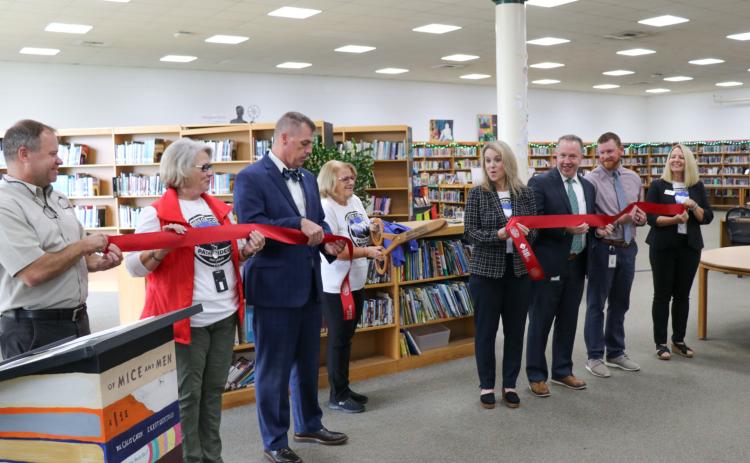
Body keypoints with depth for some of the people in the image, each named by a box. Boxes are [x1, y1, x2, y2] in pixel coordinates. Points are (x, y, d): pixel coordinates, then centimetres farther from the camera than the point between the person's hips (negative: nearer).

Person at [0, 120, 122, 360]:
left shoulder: (58, 199, 13)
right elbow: (34, 273, -24)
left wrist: (98, 263, 1)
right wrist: (84, 246, -12)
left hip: (77, 321, 8)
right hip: (33, 331, -8)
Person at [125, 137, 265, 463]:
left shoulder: (220, 209, 13)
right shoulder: (157, 214, -7)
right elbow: (134, 266, -10)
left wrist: (248, 251, 2)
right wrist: (165, 245, -25)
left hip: (225, 314, 6)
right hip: (187, 319, -6)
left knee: (214, 390, 14)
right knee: (187, 395, 3)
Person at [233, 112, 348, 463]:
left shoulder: (308, 179, 14)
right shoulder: (251, 178, -10)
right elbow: (250, 225, -21)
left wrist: (328, 242, -2)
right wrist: (299, 224, -26)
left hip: (309, 286, 8)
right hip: (275, 288, -7)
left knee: (307, 363, 20)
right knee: (273, 370, 5)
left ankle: (308, 425, 38)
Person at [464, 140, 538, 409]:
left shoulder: (525, 193, 4)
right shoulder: (477, 194, -3)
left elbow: (535, 228, 7)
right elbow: (470, 232, -7)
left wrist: (526, 234, -16)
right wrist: (498, 235, -23)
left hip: (519, 270, 2)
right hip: (486, 270, -2)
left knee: (515, 328, 8)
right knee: (486, 329, 5)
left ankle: (510, 384, 23)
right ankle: (486, 386, 19)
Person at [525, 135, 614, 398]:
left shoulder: (588, 187, 11)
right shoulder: (540, 184, -10)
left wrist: (598, 228, -3)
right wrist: (566, 228, -25)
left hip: (577, 264, 6)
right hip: (548, 265, -6)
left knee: (568, 322, 16)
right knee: (540, 322, 5)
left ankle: (562, 372, 30)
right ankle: (536, 376, 18)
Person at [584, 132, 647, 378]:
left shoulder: (633, 178, 8)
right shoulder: (591, 180, -11)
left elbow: (640, 211, 17)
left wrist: (641, 218, -6)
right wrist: (616, 221, -24)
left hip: (628, 247, 6)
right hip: (603, 248, -6)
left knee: (620, 303, 17)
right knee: (596, 304, 5)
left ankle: (615, 353, 32)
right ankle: (595, 357, 18)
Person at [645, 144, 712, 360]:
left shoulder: (697, 186, 7)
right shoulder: (658, 185, -1)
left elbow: (707, 217, 5)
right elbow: (650, 216, -8)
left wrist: (694, 206, -14)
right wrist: (673, 219, -23)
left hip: (690, 247, 3)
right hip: (663, 247, -3)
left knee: (682, 295, 9)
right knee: (662, 295, 2)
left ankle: (678, 341, 22)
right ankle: (660, 343, 11)